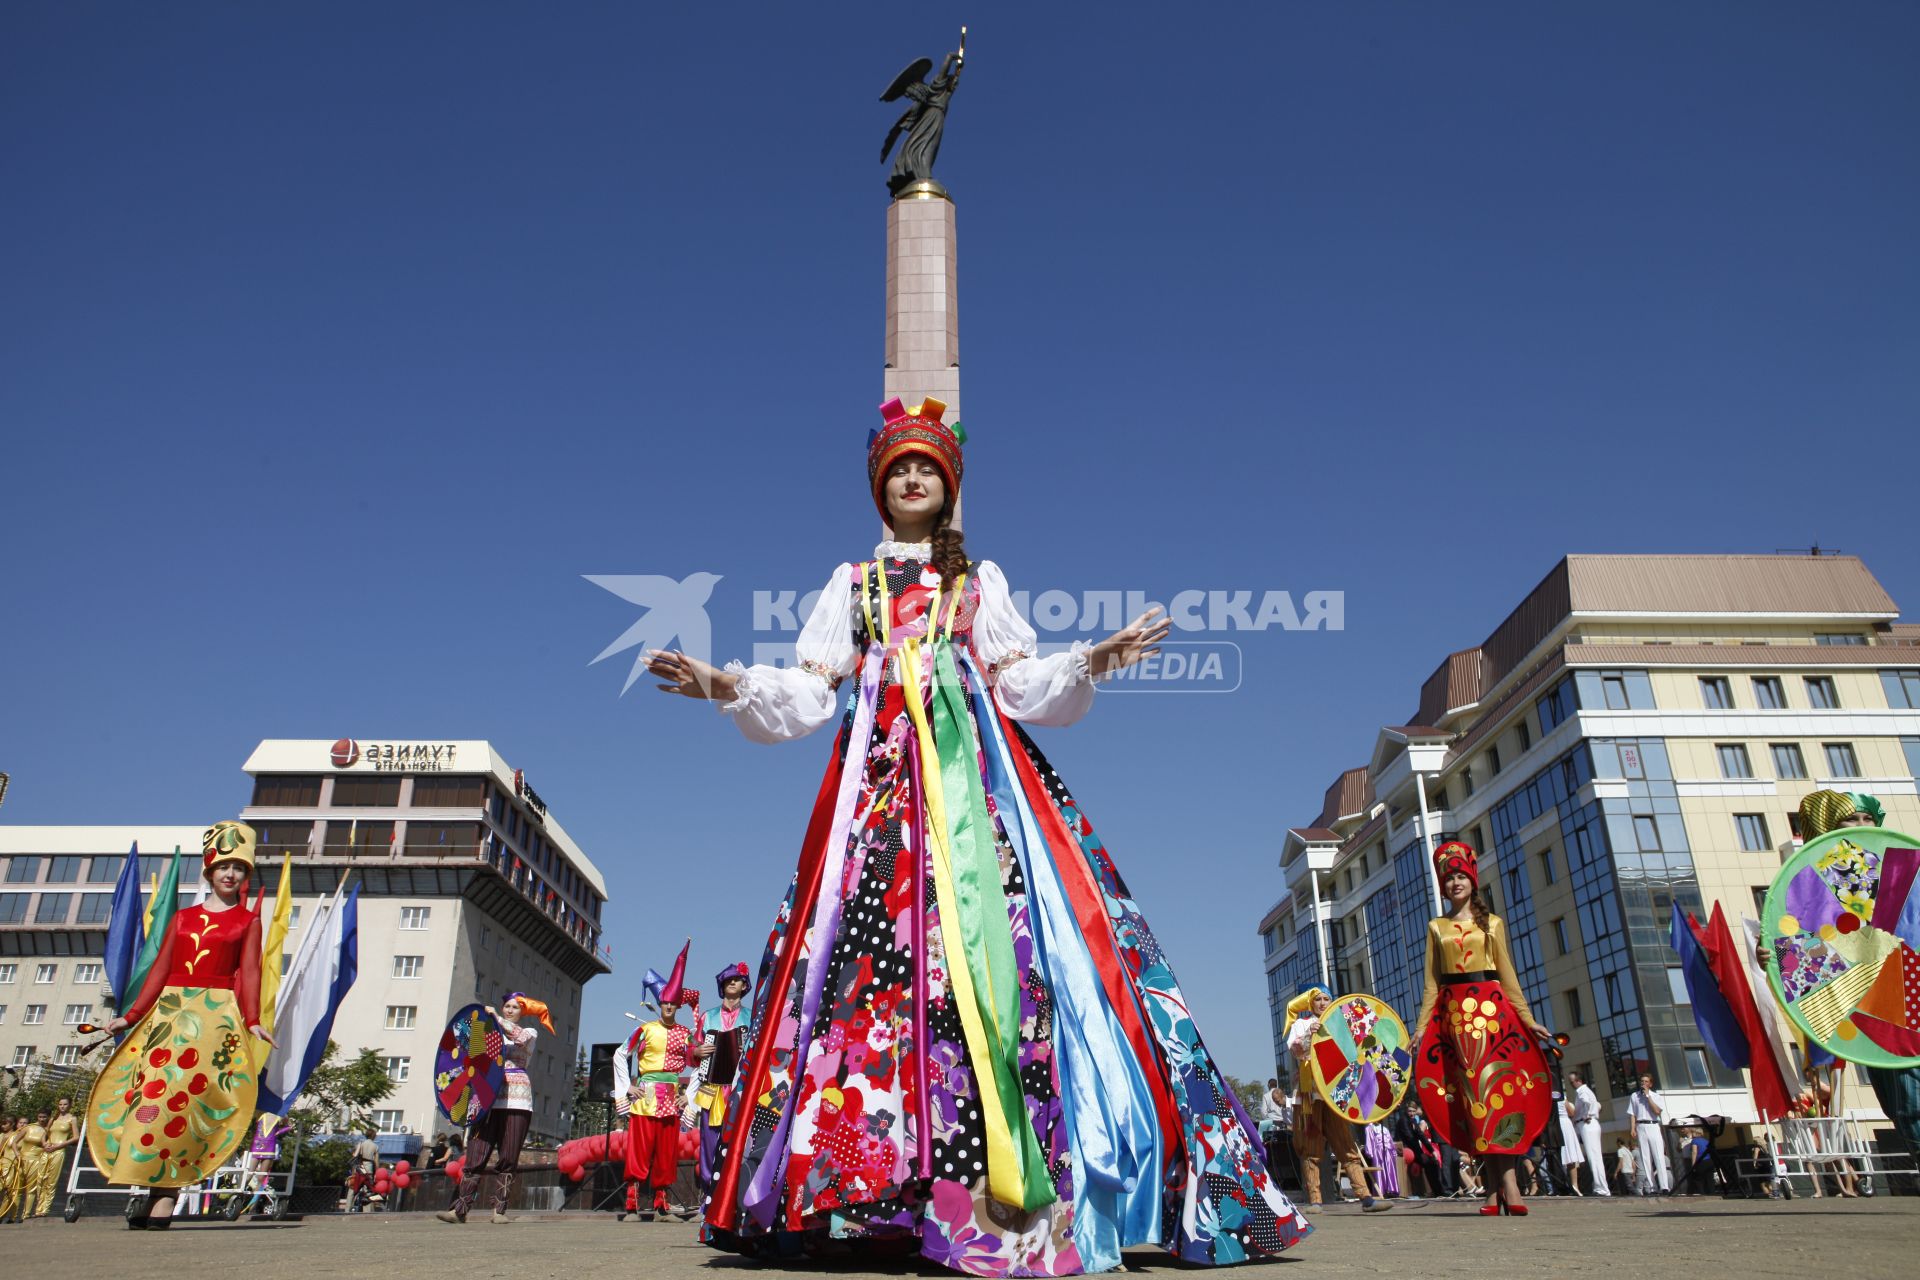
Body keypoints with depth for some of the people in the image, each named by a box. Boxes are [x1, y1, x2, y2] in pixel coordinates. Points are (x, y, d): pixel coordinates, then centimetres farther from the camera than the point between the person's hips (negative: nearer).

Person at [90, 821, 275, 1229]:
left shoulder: (248, 921, 9)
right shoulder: (182, 917, 18)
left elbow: (249, 971, -1)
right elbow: (160, 970, 15)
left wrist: (251, 1021, -13)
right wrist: (130, 1017, 7)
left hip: (216, 1015, -4)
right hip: (169, 1013, 4)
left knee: (183, 1094, -14)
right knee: (154, 1090, -4)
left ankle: (164, 1195, -13)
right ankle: (160, 1192, 2)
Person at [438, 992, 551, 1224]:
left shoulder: (530, 1032, 12)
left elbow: (519, 1036, -11)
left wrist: (496, 1017, -14)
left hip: (516, 1098, -2)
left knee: (508, 1158, -4)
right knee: (476, 1154, -7)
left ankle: (499, 1210, -1)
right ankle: (460, 1208, -8)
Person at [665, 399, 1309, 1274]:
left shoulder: (982, 578, 20)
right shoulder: (853, 582, 21)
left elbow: (1021, 682, 9)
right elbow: (810, 692, 13)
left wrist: (1088, 663, -9)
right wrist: (727, 685, -2)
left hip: (976, 768, -1)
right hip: (881, 772, 1)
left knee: (991, 933, -16)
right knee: (869, 931, -13)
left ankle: (1014, 1186, -16)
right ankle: (866, 1173, -10)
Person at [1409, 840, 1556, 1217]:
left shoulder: (1492, 923, 11)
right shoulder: (1437, 927, 13)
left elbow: (1507, 973, 10)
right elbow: (1432, 982, 11)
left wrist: (1527, 1018, 3)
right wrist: (1422, 1025, 4)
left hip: (1492, 1008, -1)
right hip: (1454, 1012, 1)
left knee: (1496, 1086, -12)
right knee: (1472, 1092, -4)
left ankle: (1502, 1184, -16)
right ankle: (1501, 1185, -2)